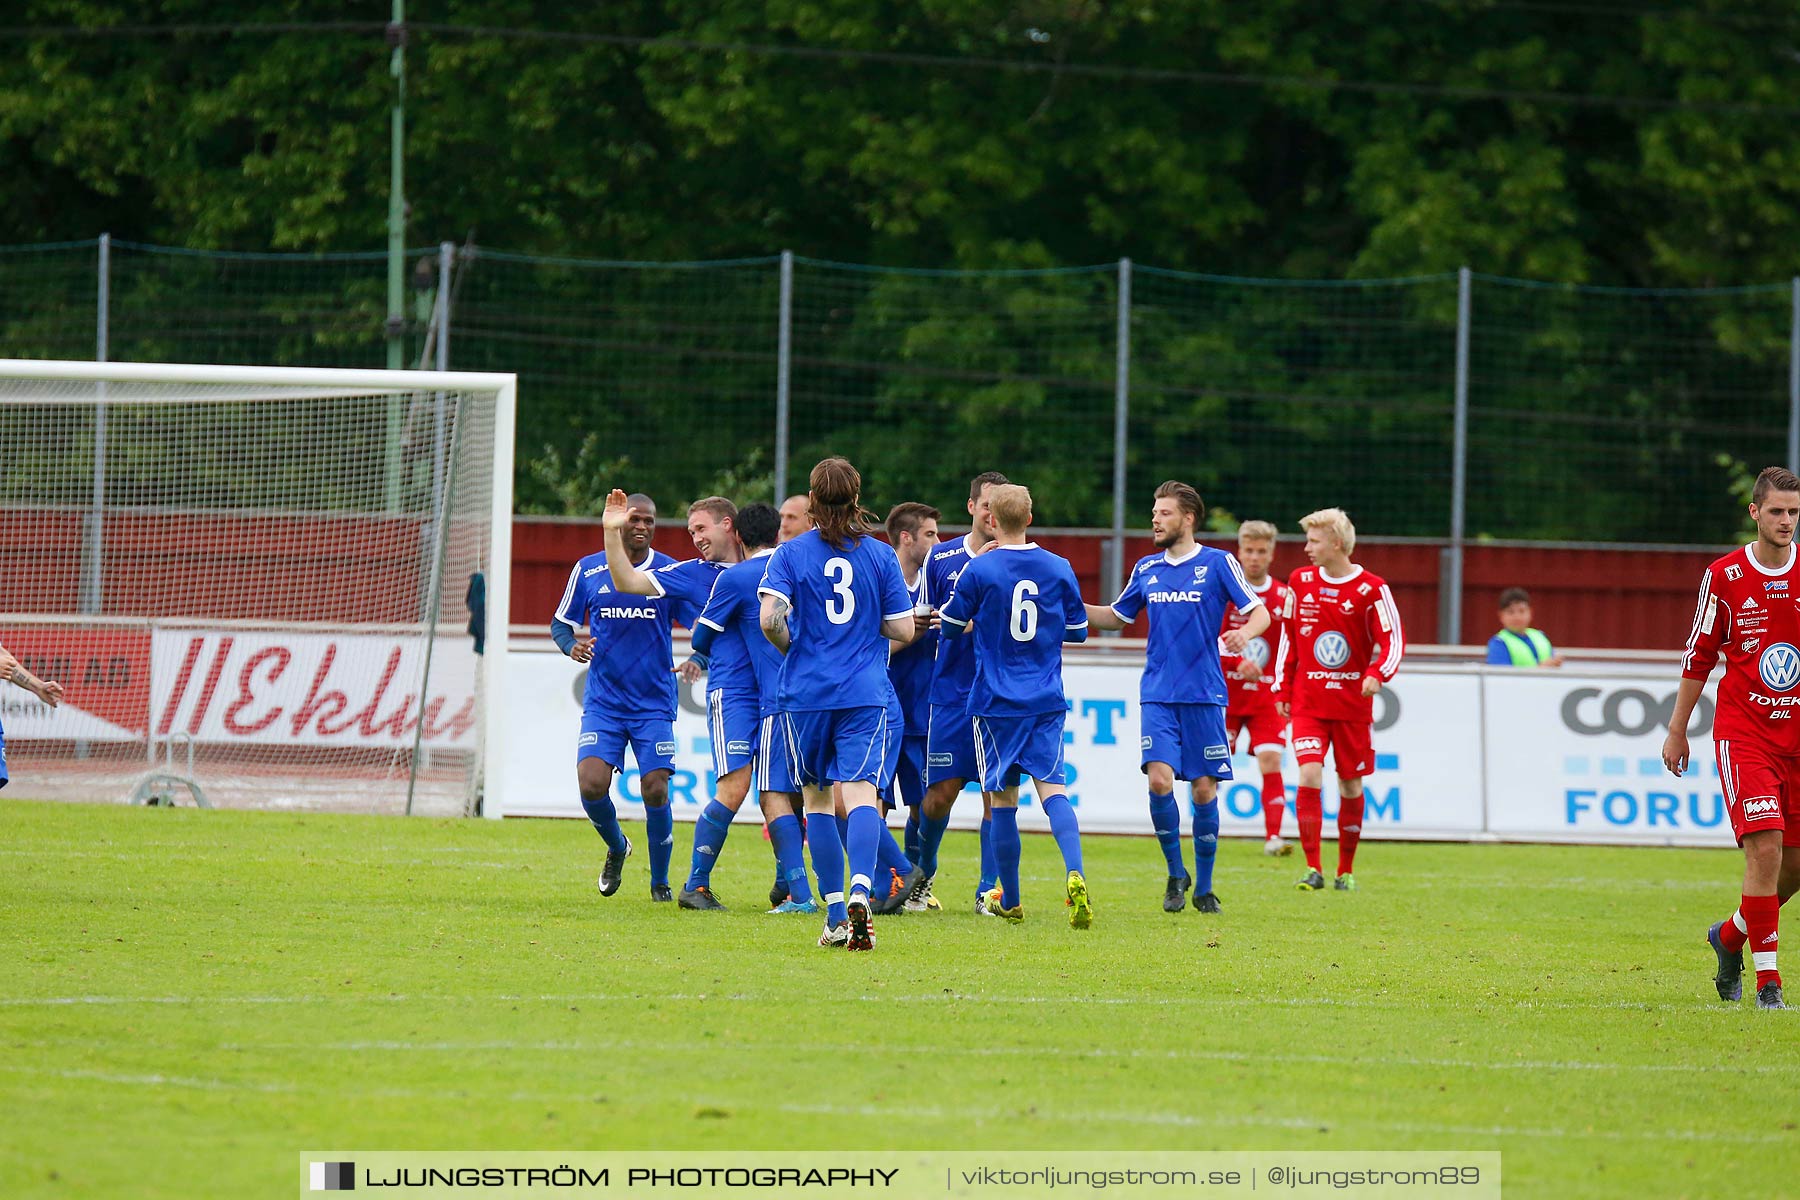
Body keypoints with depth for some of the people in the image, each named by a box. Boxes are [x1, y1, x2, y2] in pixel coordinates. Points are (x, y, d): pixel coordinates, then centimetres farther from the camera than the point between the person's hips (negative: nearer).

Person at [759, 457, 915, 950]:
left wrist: (789, 645, 7)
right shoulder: (880, 555, 2)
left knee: (817, 797, 13)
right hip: (864, 693, 0)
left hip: (805, 691, 0)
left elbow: (770, 618, -14)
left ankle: (835, 914, 12)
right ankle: (859, 893, -33)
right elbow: (903, 629, 2)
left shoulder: (791, 554, -1)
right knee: (860, 790, -9)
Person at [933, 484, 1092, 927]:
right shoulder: (1059, 569, 2)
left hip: (994, 703, -2)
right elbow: (1077, 630, 13)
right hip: (1046, 703, 2)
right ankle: (1074, 874, -27)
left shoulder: (978, 571, -8)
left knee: (1002, 799, 7)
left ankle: (1010, 900, 14)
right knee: (1052, 788, -3)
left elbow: (951, 627, 4)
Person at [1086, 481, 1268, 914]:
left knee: (1204, 789, 0)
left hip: (1204, 696, -2)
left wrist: (1245, 632, -25)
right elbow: (1116, 617, 23)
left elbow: (1260, 613, -3)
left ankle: (1203, 886, 14)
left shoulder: (1218, 563, -1)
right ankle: (1175, 874, 4)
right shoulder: (1146, 569, 11)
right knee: (1159, 780, -14)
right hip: (1158, 695, 2)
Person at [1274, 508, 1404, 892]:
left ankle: (1346, 871, 21)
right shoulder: (1300, 582, 5)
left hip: (1353, 703, -1)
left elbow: (1393, 639, -7)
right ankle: (1312, 870, -16)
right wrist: (1283, 689, 13)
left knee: (1351, 786, 7)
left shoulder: (1371, 589, -7)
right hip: (1308, 702, 2)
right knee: (1309, 777, -16)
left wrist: (1378, 674, -25)